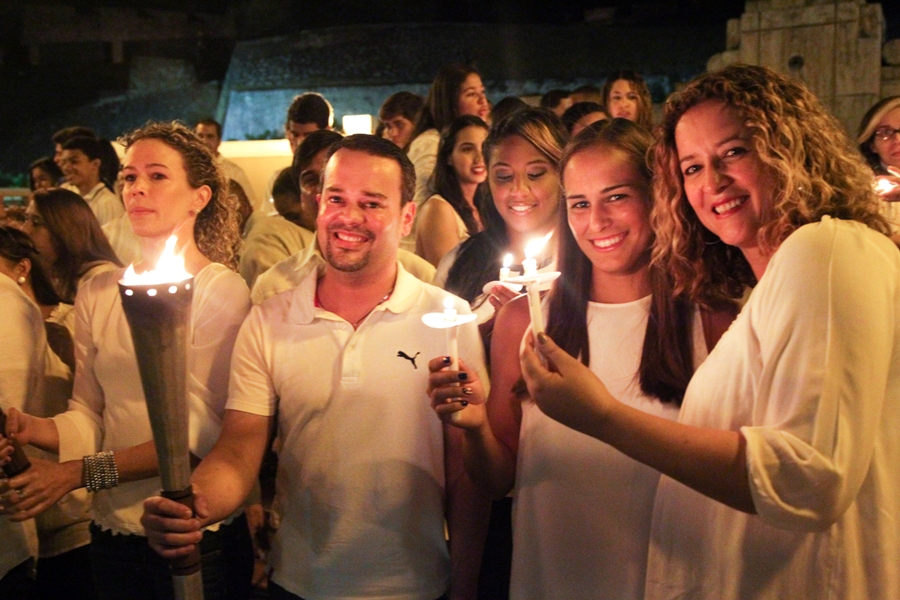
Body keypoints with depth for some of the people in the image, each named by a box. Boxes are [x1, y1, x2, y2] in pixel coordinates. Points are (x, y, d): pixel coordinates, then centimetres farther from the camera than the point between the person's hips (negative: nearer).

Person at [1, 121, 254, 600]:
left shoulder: (221, 290, -12)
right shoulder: (98, 293, 3)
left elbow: (202, 432, -16)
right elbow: (89, 415, 3)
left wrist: (80, 472, -20)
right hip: (112, 529, 4)